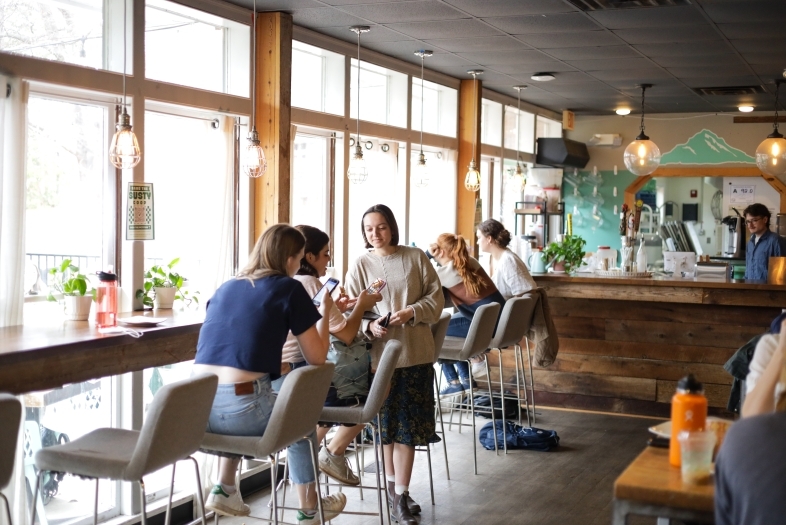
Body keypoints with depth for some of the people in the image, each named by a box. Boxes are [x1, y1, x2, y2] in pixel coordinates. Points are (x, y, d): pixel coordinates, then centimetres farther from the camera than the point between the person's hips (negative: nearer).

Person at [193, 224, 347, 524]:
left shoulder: (225, 288, 18)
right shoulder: (289, 289, 1)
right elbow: (316, 358, 4)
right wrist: (324, 313, 18)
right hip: (239, 408, -6)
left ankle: (224, 490, 33)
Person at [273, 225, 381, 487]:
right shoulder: (310, 284, -14)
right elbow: (346, 334, -15)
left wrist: (336, 308, 16)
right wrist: (361, 305, 1)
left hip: (276, 375, 9)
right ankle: (333, 454, 14)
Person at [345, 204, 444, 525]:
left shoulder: (416, 257, 3)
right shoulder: (361, 265, 1)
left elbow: (436, 298, 2)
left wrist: (412, 312, -15)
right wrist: (369, 327, -20)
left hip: (415, 352, 0)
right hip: (379, 353, 0)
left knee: (407, 423, 0)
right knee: (387, 422, 10)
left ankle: (400, 495, 6)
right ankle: (394, 485, 27)